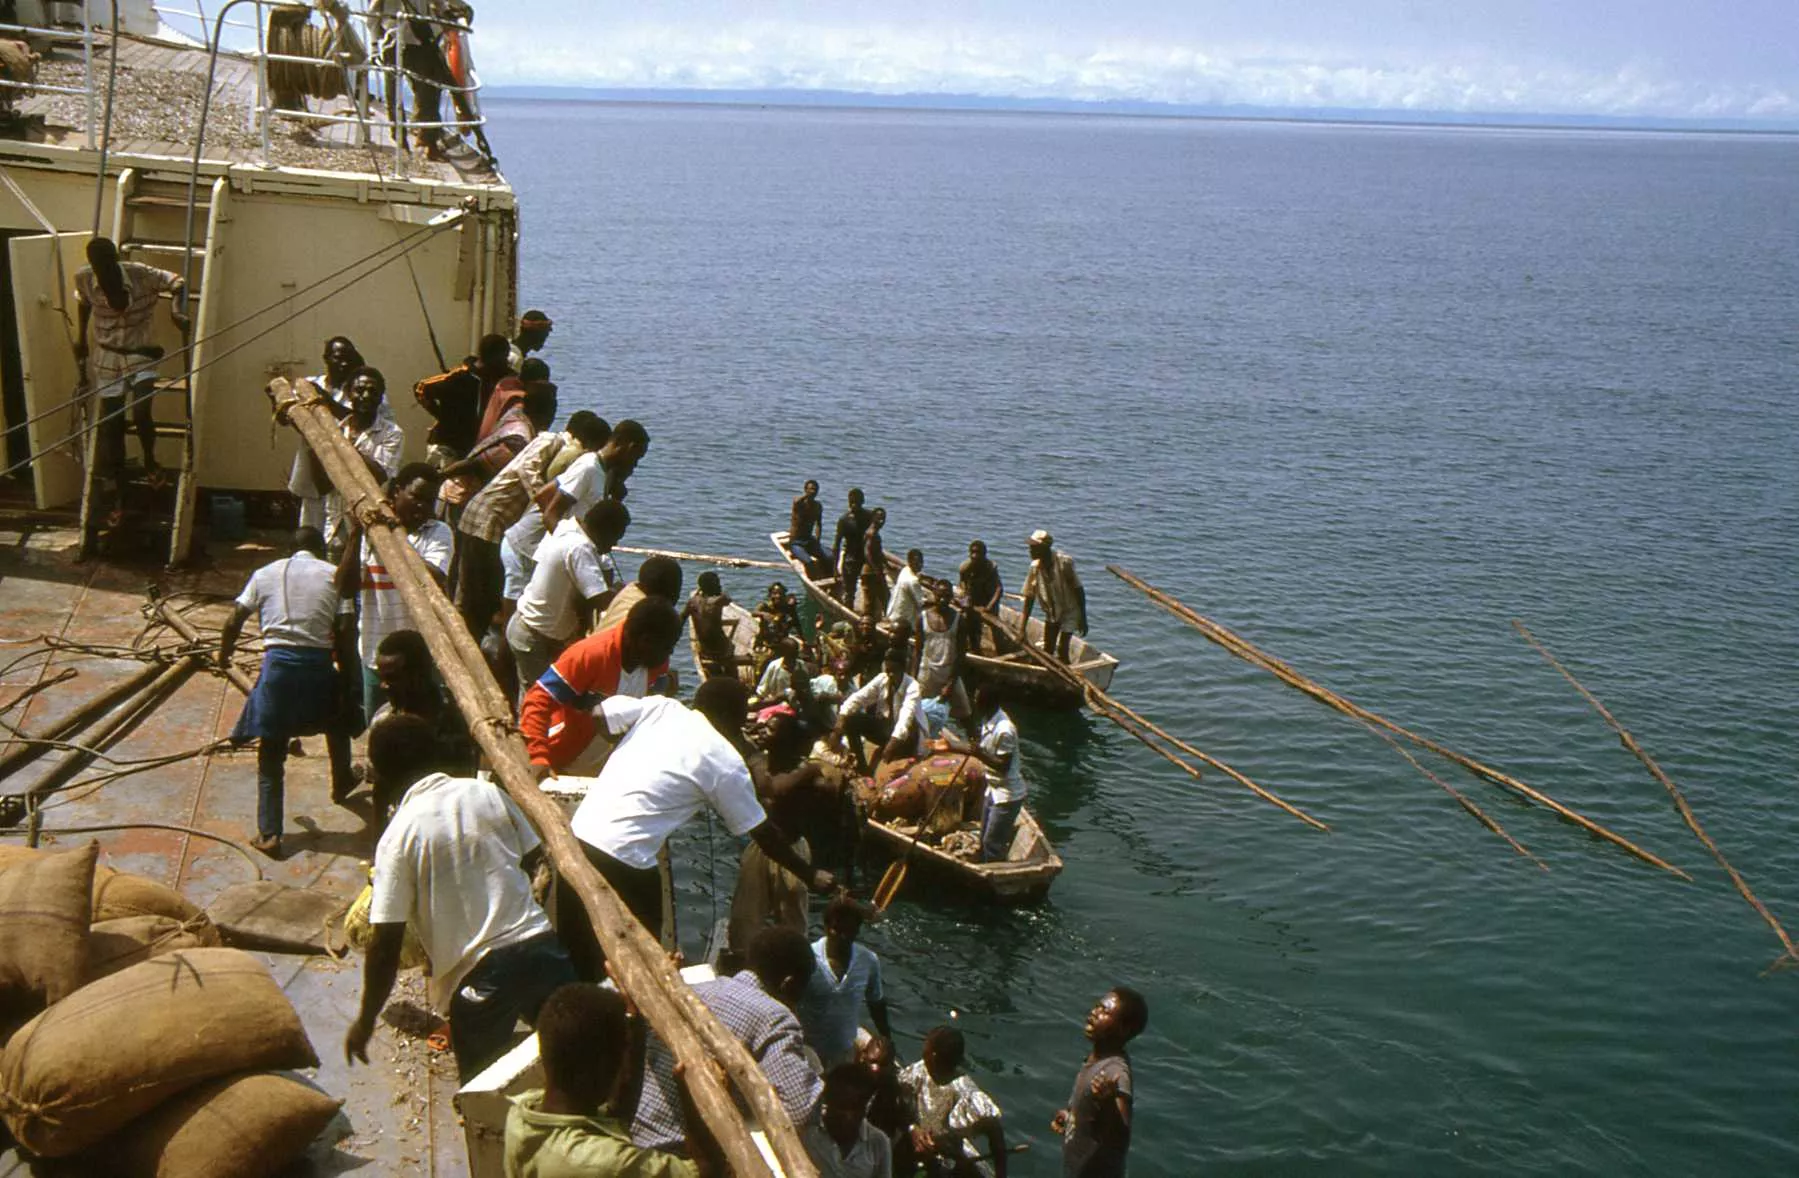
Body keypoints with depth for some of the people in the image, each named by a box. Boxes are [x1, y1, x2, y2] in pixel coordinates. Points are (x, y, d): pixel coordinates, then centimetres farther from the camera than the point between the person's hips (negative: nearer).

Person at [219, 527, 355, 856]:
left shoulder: (266, 573, 11)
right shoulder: (333, 575, 7)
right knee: (337, 722, 32)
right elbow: (342, 632, 2)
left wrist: (224, 654, 25)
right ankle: (342, 783, 49)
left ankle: (269, 834, 2)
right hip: (318, 662, 0)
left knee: (271, 753, 6)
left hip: (278, 662, 0)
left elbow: (234, 620, 8)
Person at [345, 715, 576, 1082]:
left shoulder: (399, 836, -7)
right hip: (541, 945, 4)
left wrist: (366, 1020, 4)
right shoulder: (488, 793, 4)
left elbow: (386, 945, -7)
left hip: (479, 973, -3)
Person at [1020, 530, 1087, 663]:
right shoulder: (1035, 568, -13)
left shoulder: (1064, 563, -26)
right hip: (1051, 613, 5)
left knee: (1061, 650, -13)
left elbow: (1079, 590, -19)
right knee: (1047, 651, 7)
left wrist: (1083, 619, -18)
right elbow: (1029, 597, -6)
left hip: (1069, 611, -5)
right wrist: (1022, 627, -9)